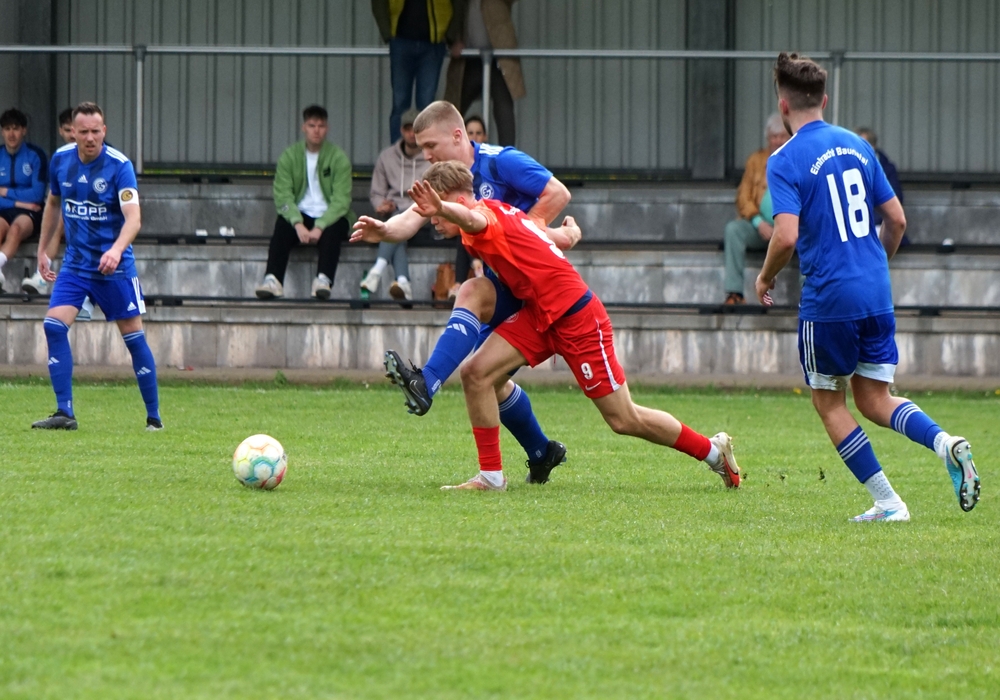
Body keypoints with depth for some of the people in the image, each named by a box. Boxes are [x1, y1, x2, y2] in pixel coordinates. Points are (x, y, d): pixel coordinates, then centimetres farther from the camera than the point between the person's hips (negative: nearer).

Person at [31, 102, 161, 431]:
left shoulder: (119, 166, -16)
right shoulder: (60, 160, 0)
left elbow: (133, 218, -25)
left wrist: (116, 250, -42)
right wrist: (42, 250, 17)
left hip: (114, 265, -4)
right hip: (75, 263, 4)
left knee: (133, 336, -1)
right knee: (54, 326, -14)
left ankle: (154, 416, 12)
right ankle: (65, 413, -8)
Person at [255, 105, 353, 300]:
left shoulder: (339, 158, -4)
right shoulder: (289, 156, 1)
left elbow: (341, 201, -11)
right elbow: (282, 196, -8)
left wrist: (319, 227, -26)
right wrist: (298, 224, -25)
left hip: (329, 217, -1)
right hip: (300, 214, 1)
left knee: (332, 231, -35)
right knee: (282, 225, -31)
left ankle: (323, 281, -50)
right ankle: (272, 280, -44)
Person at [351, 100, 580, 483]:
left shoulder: (502, 162, -13)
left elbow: (558, 193, -19)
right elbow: (413, 217, -9)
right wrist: (385, 230, -30)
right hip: (505, 282, 9)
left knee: (472, 293, -33)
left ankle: (427, 384, -47)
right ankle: (541, 453, 26)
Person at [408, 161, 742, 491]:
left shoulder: (488, 213, -19)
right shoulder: (498, 213, 8)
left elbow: (472, 219, -47)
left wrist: (442, 207, -67)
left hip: (575, 316, -9)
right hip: (539, 314, 9)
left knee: (624, 420, 1)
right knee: (476, 373, -7)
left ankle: (713, 451, 19)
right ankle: (491, 477, -1)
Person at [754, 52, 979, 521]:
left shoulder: (785, 162, -9)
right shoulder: (857, 146, 10)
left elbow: (786, 236, -20)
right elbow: (896, 220, 12)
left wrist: (765, 278, -1)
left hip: (827, 300, -6)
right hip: (877, 295, 6)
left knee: (829, 403, 11)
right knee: (874, 400, 13)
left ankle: (887, 501, 4)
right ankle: (945, 442, -15)